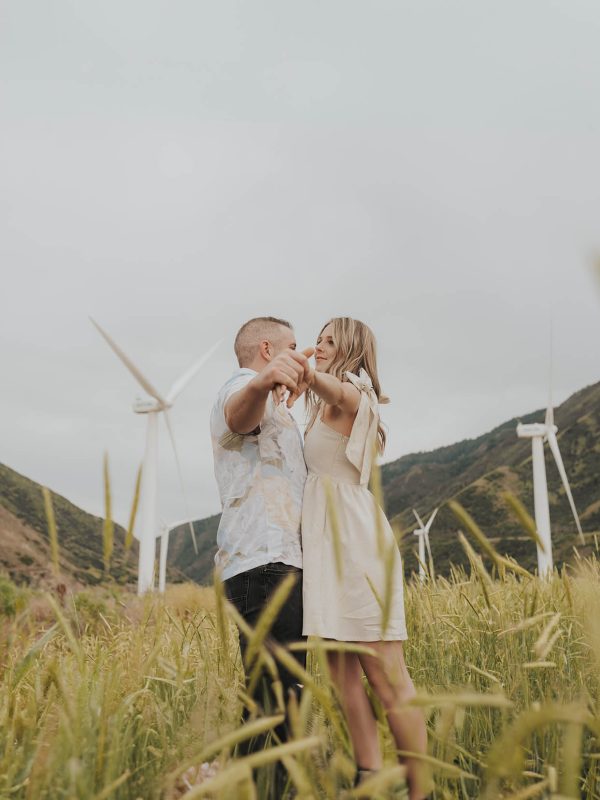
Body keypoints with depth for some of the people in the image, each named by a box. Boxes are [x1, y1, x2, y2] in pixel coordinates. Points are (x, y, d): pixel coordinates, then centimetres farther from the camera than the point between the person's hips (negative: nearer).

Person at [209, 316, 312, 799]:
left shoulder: (270, 408, 30)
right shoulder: (243, 388, -2)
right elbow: (237, 414, -30)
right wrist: (261, 382, -52)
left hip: (280, 563, 11)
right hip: (264, 562, -11)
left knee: (286, 698, 13)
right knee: (275, 703, -14)